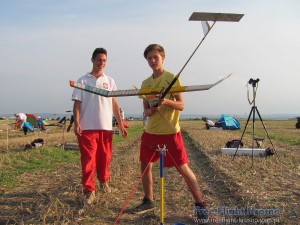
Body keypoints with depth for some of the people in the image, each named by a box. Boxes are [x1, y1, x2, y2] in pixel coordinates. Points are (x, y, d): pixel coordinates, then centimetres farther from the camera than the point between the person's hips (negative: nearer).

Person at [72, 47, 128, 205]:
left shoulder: (110, 81, 10)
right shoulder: (83, 81, 2)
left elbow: (114, 103, 12)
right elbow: (77, 103, -1)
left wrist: (120, 124, 7)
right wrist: (76, 123, -14)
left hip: (106, 127, 3)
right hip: (87, 127, -3)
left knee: (105, 157, 11)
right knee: (88, 159, -3)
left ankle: (104, 181, 34)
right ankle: (89, 190, 5)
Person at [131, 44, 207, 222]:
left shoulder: (172, 78, -7)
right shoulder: (146, 83, 9)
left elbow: (181, 106, -9)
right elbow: (145, 110, 9)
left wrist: (166, 101, -28)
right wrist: (151, 110, -14)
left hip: (170, 131, -6)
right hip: (150, 131, 6)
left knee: (183, 168, -3)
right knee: (145, 166, 9)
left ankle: (200, 204, 10)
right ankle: (148, 201, 27)